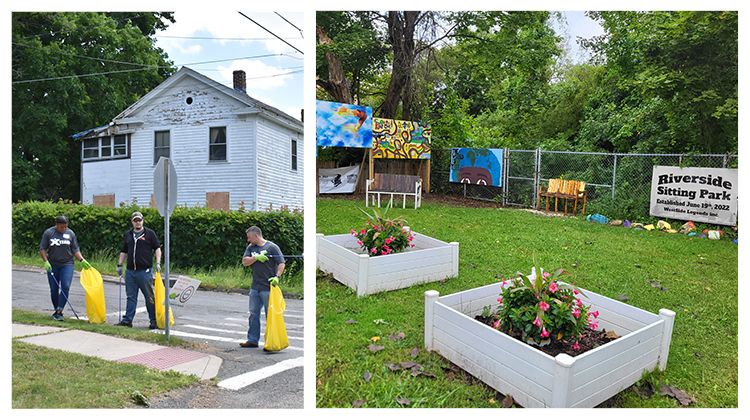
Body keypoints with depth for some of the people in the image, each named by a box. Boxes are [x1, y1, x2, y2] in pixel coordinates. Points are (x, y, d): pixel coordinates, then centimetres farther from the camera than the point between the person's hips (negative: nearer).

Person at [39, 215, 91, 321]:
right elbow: (42, 249, 1)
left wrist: (82, 260, -4)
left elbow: (75, 250, 7)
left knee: (65, 287, -13)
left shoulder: (70, 233, 2)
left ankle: (59, 311, -11)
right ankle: (56, 311, 21)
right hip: (52, 265, 0)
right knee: (54, 289, 7)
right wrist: (46, 261, -10)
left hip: (67, 264, 0)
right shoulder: (48, 233, -1)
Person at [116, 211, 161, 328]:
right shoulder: (127, 235, 15)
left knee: (149, 297, 0)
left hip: (145, 271, -4)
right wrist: (119, 265, 15)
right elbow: (123, 251, 21)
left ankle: (153, 321, 7)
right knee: (131, 297, 9)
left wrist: (158, 263, -9)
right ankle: (127, 320, 16)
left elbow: (157, 248, 1)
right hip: (130, 271, 4)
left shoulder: (149, 233, 2)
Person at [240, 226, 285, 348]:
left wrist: (277, 276, -23)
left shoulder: (272, 247, -7)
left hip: (268, 288, -6)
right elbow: (245, 262, 0)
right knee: (253, 314, 12)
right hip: (255, 287, 6)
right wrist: (256, 257, -16)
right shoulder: (250, 248, 11)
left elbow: (281, 263, -9)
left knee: (270, 315, 1)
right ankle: (252, 340, 23)